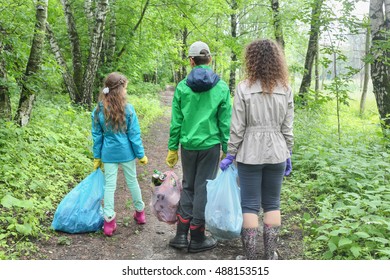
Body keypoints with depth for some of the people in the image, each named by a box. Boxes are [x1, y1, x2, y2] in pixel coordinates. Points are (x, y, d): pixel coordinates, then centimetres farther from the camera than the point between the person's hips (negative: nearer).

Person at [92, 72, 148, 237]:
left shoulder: (98, 110, -5)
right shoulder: (128, 109, -13)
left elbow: (97, 135, 2)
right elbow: (134, 135, -9)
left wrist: (97, 157, 11)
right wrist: (141, 155, 0)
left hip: (108, 153, 1)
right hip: (126, 152, -1)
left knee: (109, 185, 6)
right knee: (132, 181, 15)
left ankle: (109, 220, 5)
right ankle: (140, 212, 32)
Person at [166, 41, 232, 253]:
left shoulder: (182, 87, -1)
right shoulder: (221, 88, -4)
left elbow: (176, 121, 1)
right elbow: (225, 122, -3)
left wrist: (172, 148, 8)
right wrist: (227, 150, 4)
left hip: (188, 144, 2)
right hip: (210, 145, -1)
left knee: (188, 187, 16)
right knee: (203, 188, 6)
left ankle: (181, 235, 15)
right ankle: (197, 239, 16)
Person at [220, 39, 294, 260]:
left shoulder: (244, 88, -9)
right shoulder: (285, 89, 1)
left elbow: (238, 127, -8)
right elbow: (287, 127, 3)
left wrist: (230, 154, 1)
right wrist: (288, 155, 13)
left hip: (250, 154, -3)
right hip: (276, 153, 3)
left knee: (250, 206, 6)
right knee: (272, 204, 14)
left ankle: (251, 258, 13)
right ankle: (270, 255, 21)